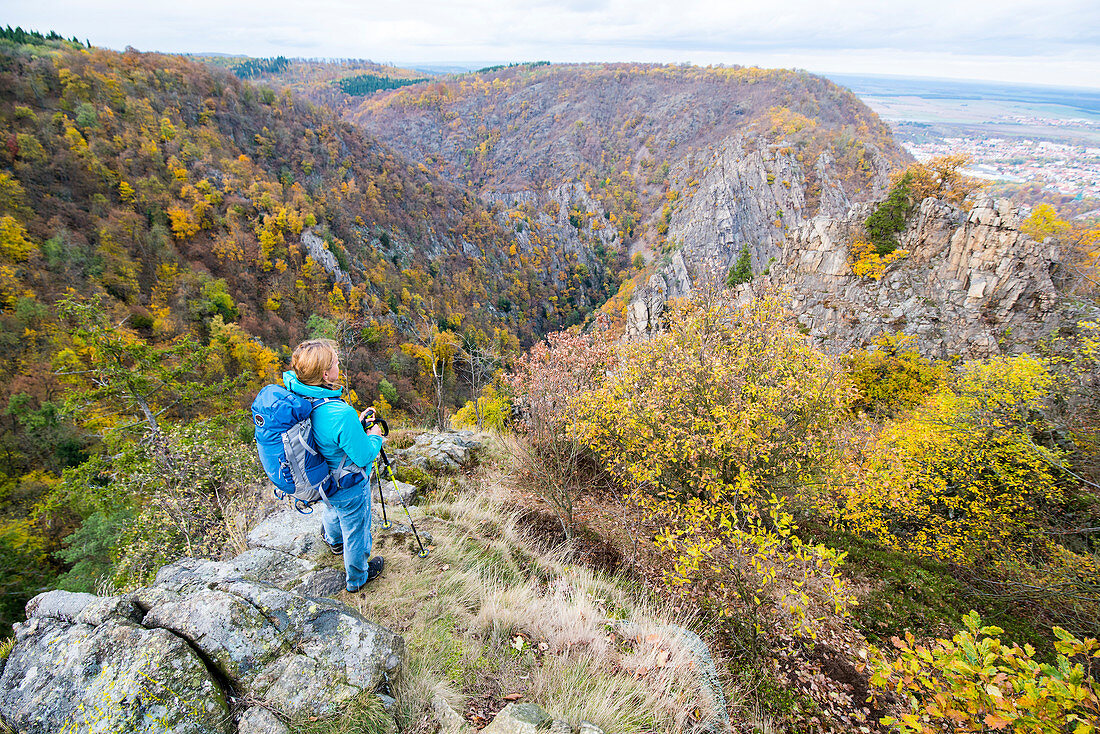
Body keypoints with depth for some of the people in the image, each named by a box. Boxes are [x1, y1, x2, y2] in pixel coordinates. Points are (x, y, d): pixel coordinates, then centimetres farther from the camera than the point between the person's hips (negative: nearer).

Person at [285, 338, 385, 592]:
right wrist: (374, 437, -8)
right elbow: (364, 456, -26)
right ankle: (357, 578, 46)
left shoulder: (295, 397, -16)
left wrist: (356, 425, 2)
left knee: (333, 509, 39)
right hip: (348, 488, -7)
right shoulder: (341, 415, -40)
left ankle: (333, 541, 69)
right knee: (355, 531, 20)